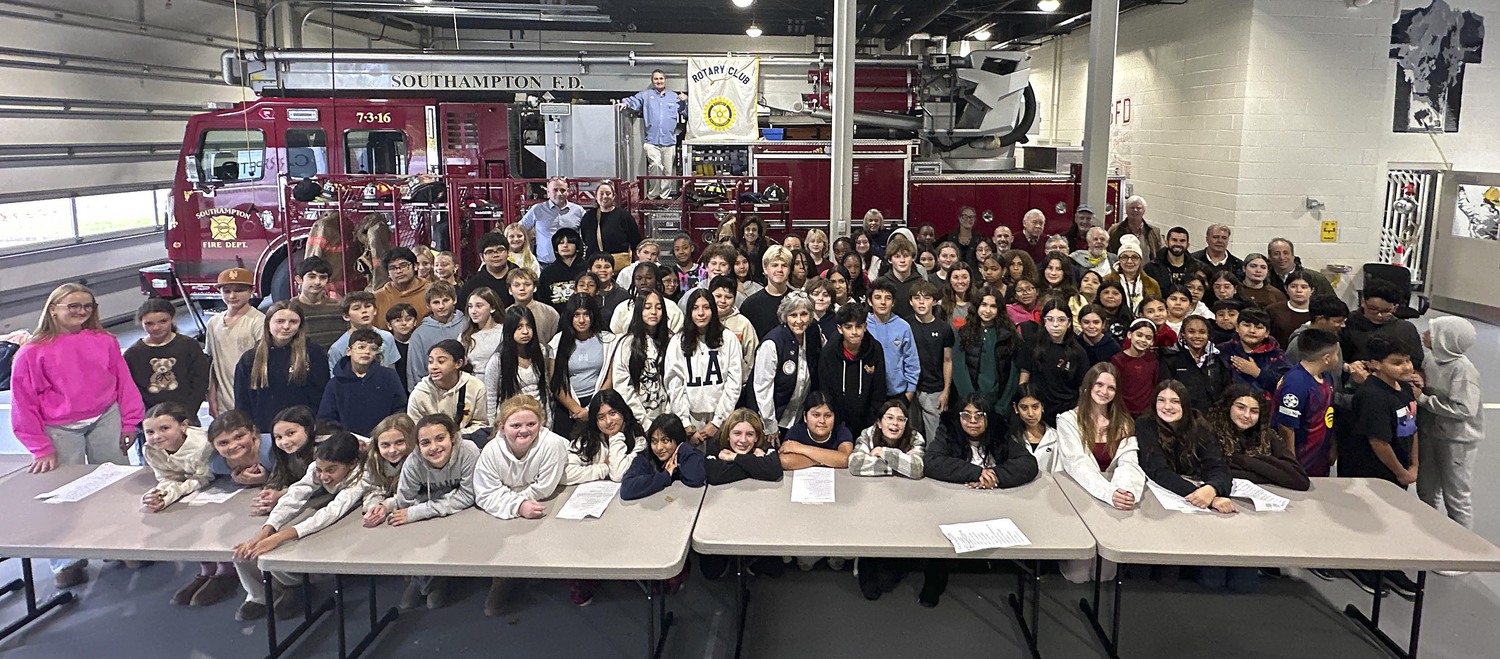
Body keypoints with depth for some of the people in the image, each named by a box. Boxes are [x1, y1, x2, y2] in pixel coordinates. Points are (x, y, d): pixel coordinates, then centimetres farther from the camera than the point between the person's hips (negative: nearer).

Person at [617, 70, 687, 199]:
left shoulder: (674, 96, 16)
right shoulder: (645, 95, 12)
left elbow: (685, 113, 15)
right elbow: (633, 101, 0)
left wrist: (685, 101, -2)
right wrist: (624, 103, -19)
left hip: (669, 140, 2)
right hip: (651, 140, -2)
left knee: (668, 170, 5)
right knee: (655, 165, -20)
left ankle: (665, 195, 16)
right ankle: (652, 195, -9)